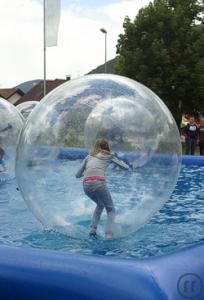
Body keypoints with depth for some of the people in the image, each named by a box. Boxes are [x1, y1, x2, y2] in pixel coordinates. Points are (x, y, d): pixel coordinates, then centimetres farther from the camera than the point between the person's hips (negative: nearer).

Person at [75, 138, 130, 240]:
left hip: (86, 185, 4)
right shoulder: (109, 156, 19)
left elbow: (77, 175, 31)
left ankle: (93, 229, 17)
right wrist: (120, 161, 43)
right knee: (111, 210, 14)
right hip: (99, 183, -4)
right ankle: (108, 235, -6)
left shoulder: (89, 156, 27)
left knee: (100, 205, 30)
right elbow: (127, 167, 22)